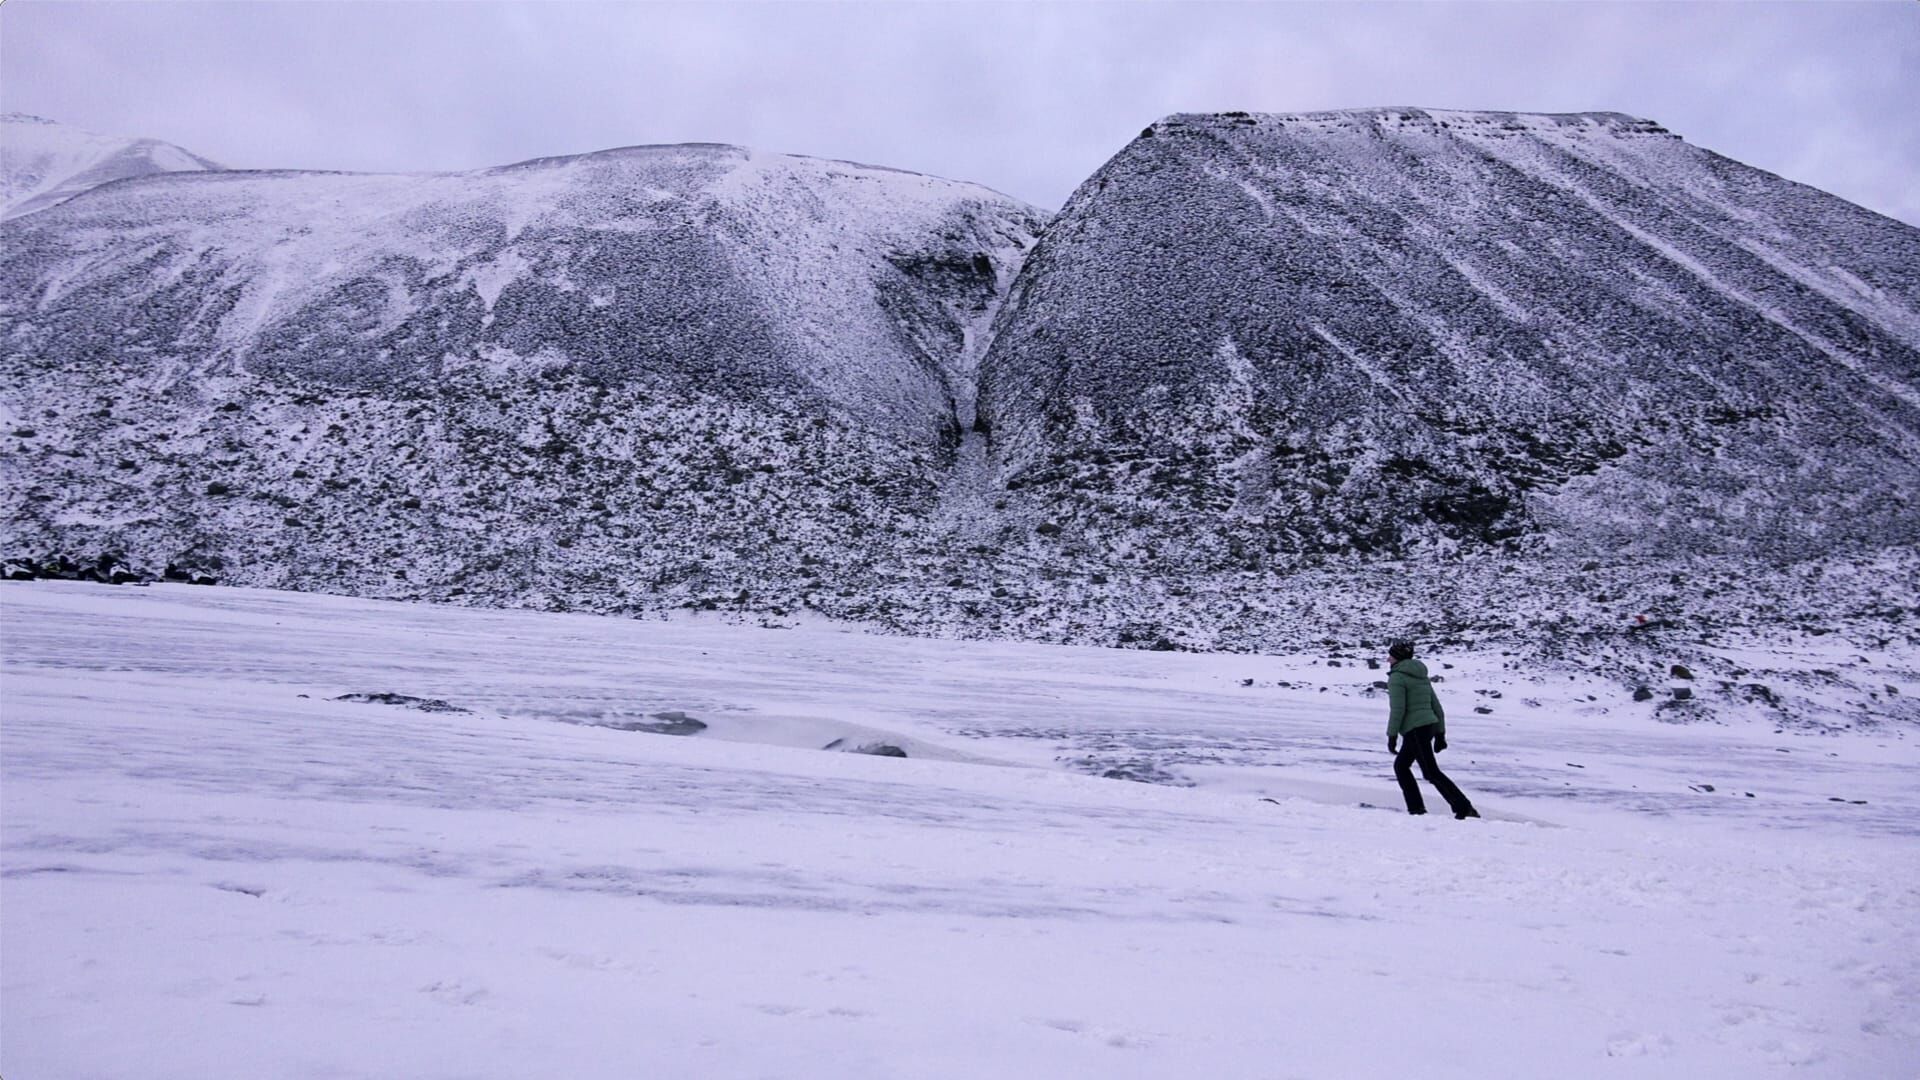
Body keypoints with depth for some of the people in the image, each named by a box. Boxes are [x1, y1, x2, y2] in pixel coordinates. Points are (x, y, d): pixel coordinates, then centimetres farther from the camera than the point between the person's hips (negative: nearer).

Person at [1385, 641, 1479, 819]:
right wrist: (1440, 734, 19)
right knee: (1400, 766, 17)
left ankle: (1464, 809, -10)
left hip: (1414, 730, -9)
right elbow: (1437, 707, 17)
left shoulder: (1397, 677, -8)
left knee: (1432, 773, -5)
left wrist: (1392, 735, -12)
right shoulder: (1422, 676, 18)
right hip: (1429, 726, 9)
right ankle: (1416, 809, 12)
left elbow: (1397, 709, -16)